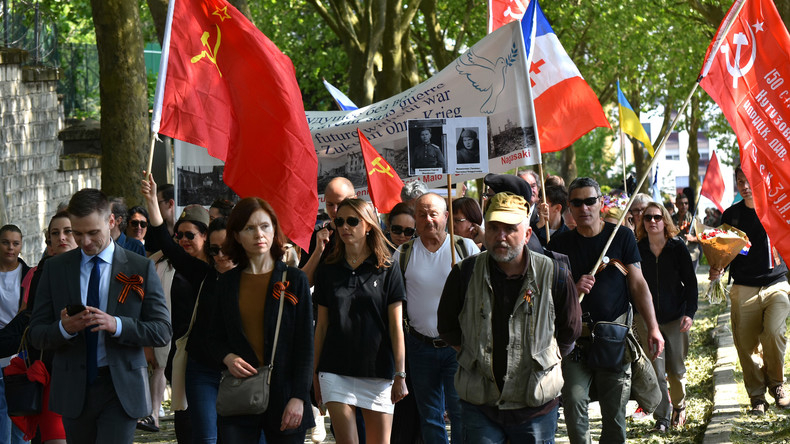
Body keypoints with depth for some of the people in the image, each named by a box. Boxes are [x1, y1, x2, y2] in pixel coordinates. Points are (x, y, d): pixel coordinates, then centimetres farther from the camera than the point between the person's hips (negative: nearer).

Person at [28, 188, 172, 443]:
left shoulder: (140, 268, 2)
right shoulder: (55, 269, 7)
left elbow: (162, 331, -3)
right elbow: (36, 335, 5)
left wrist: (116, 325, -19)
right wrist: (63, 328, -18)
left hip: (120, 389, -2)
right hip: (74, 390, 3)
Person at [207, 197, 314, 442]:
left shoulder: (294, 279, 3)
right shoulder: (226, 283, 10)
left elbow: (305, 344, 0)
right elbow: (215, 337, 17)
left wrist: (299, 397, -8)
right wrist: (227, 357, -7)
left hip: (284, 397, -1)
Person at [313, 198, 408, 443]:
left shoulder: (387, 271, 2)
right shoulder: (327, 271, 8)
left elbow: (396, 326, 0)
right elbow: (322, 325, 12)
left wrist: (400, 374, -6)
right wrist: (315, 373, 10)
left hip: (378, 371, -1)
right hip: (336, 371, 1)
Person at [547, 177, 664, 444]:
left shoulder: (622, 237, 5)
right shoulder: (560, 244, 7)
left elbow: (638, 284, 4)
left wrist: (653, 327, -3)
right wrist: (573, 289, -13)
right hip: (575, 338, 1)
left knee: (615, 410, 2)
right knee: (574, 405, -9)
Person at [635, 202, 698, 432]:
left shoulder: (678, 247, -2)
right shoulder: (637, 250, -2)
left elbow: (690, 282, 2)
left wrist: (690, 313, -8)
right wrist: (631, 315, 0)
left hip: (675, 317, 0)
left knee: (676, 369, 7)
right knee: (655, 369, -8)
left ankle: (679, 407, 31)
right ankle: (663, 416, 0)